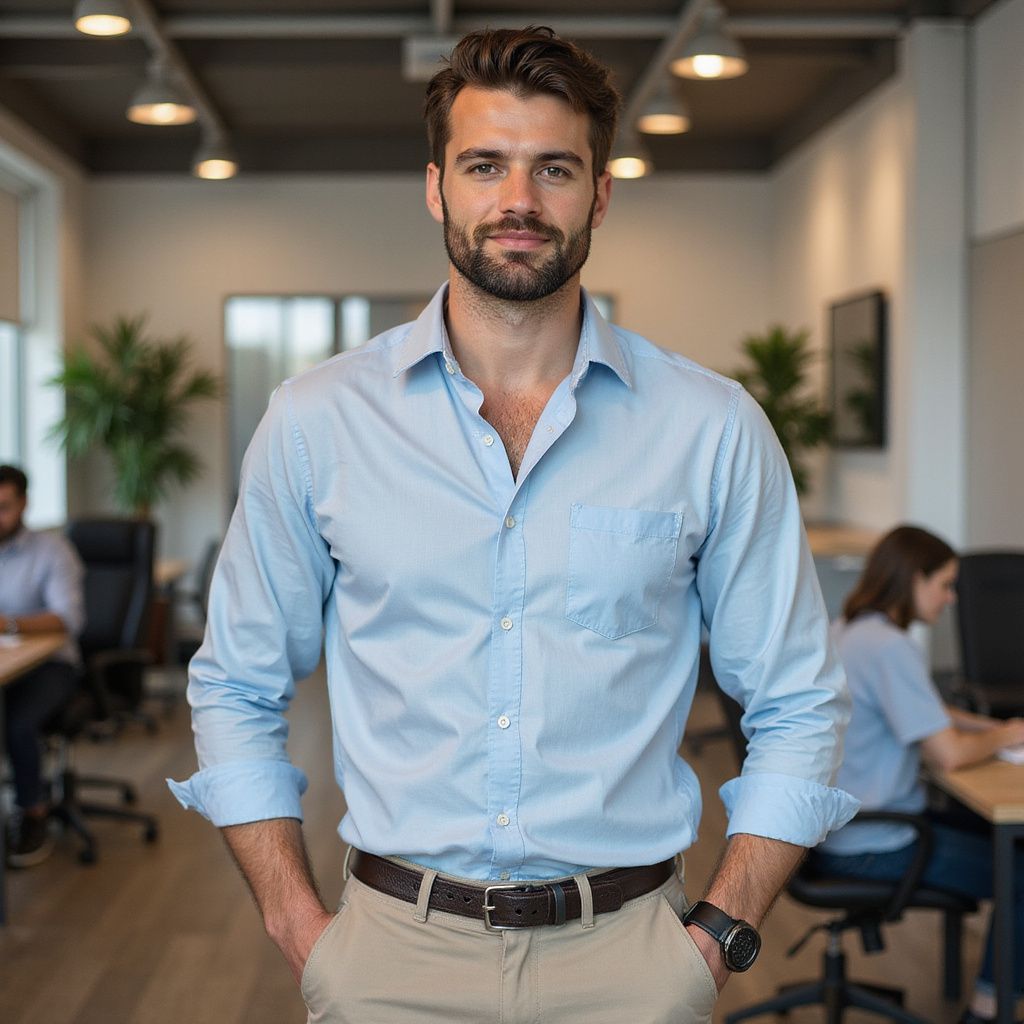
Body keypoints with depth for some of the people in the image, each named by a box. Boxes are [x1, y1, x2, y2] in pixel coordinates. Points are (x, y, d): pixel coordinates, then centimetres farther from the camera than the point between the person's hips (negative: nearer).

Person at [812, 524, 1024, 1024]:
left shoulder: (847, 630, 8)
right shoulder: (890, 648, -23)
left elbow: (926, 712, 22)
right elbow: (948, 753, -23)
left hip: (839, 826, 10)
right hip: (872, 845, -10)